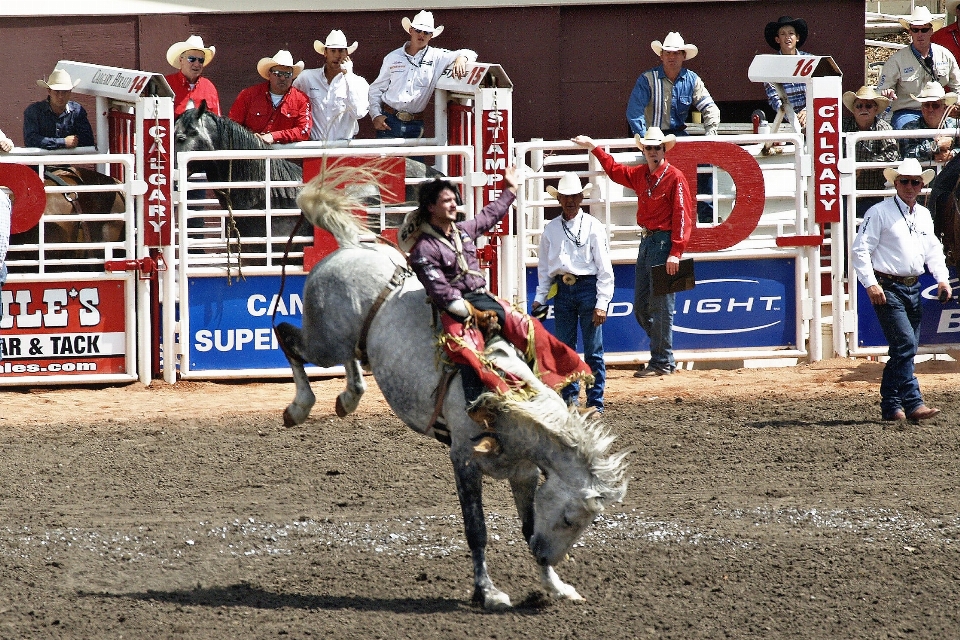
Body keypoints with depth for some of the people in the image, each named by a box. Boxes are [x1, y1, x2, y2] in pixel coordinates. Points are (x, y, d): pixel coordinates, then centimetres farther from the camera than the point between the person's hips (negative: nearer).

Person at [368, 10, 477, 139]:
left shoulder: (436, 57, 4)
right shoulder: (393, 58, 9)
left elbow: (470, 55, 2)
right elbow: (376, 89, 14)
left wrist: (462, 58, -23)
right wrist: (376, 115, 0)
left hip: (414, 124, -1)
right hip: (389, 121, 1)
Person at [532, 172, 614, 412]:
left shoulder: (593, 227, -1)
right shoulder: (550, 229, 10)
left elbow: (604, 268, -3)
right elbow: (543, 266, 16)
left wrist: (601, 303, -9)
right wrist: (539, 298, 8)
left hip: (588, 287, -3)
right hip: (562, 290, 3)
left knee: (593, 351, -1)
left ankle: (595, 402, 4)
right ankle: (570, 398, 13)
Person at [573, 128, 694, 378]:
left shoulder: (674, 177, -11)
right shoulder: (640, 175, 12)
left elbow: (682, 216, -15)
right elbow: (615, 170, 33)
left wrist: (675, 252, -22)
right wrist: (594, 147, 36)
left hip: (663, 242, -9)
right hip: (646, 242, 9)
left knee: (661, 305, -6)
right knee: (640, 307, 10)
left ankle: (662, 362, -2)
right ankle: (663, 355, 20)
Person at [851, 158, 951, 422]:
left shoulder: (924, 215, 15)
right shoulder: (880, 213, -7)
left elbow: (933, 250, 21)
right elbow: (860, 249, -11)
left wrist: (942, 279, 5)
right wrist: (871, 284, -19)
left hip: (913, 288, 7)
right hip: (888, 288, -7)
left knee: (905, 349, 8)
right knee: (905, 344, -16)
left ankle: (891, 405, 15)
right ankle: (913, 404, -17)